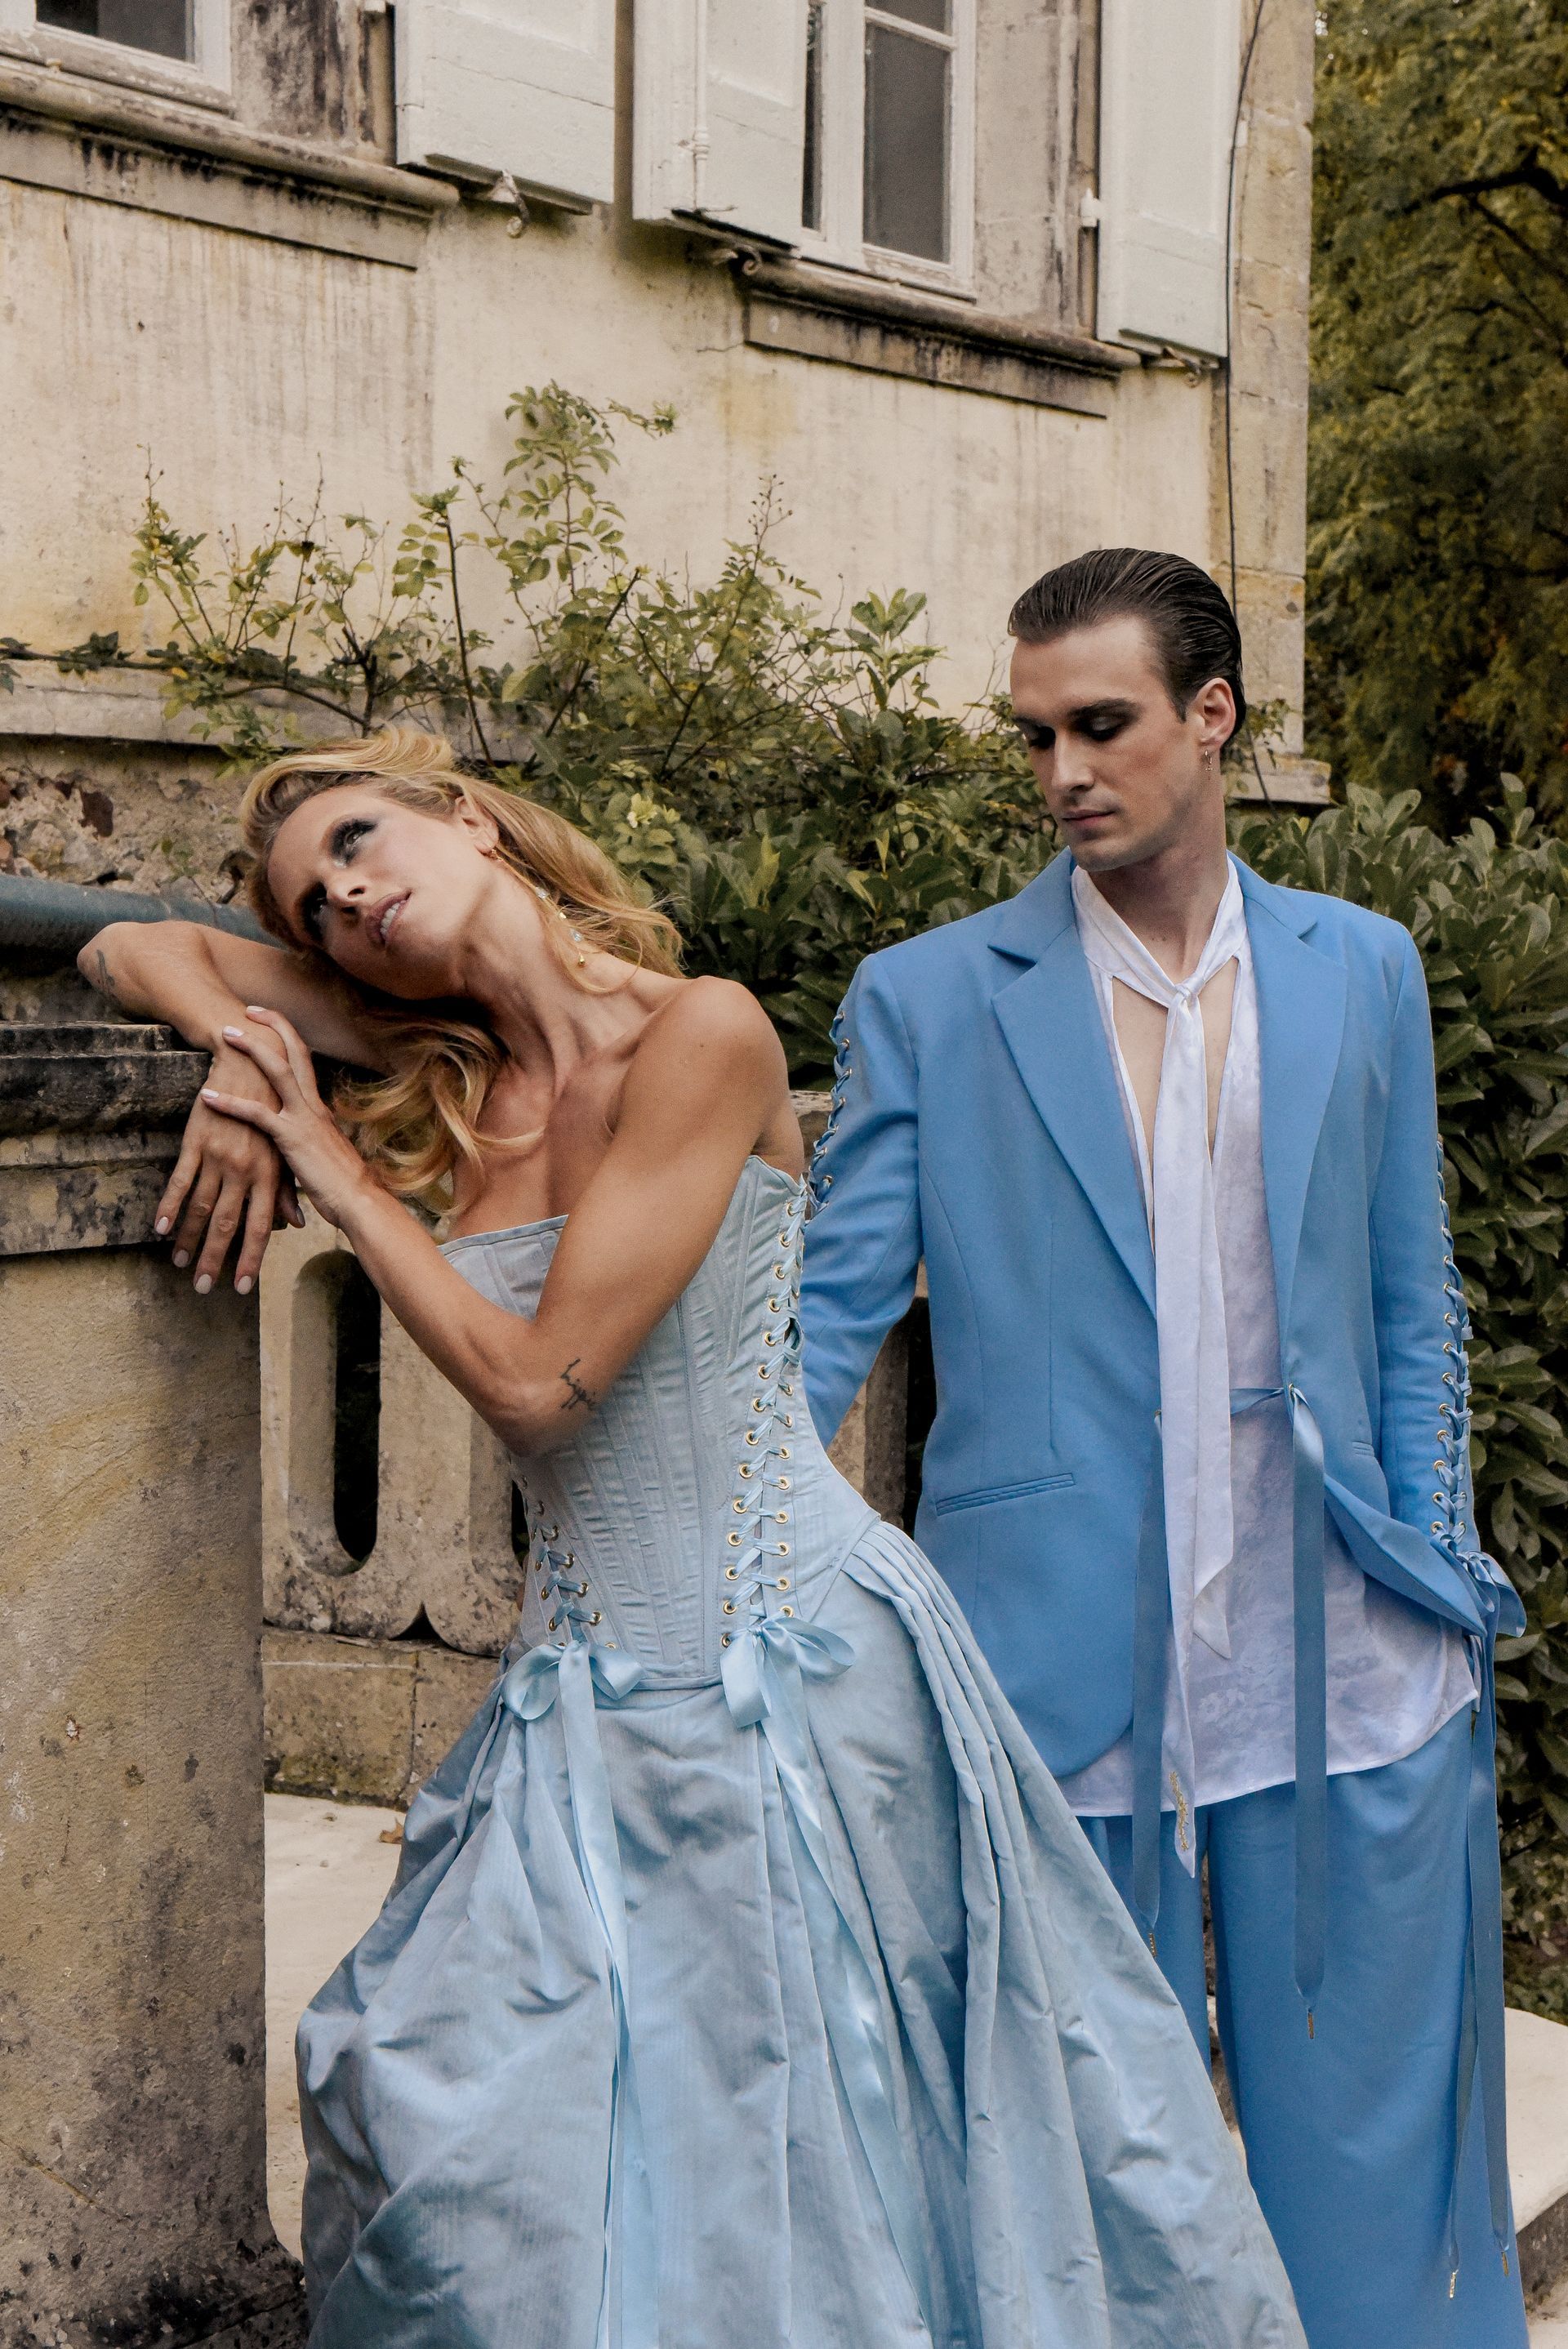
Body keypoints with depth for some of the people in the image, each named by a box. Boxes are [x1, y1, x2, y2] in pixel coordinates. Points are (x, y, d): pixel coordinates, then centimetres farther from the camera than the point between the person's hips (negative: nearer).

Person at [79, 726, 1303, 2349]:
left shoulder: (702, 1035, -13)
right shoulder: (455, 1068, 4)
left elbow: (537, 1379, -18)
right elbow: (136, 950, 15)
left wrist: (325, 1156, -8)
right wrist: (240, 1055, -8)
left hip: (791, 1663, -5)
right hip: (584, 1686, 5)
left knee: (799, 2134, 7)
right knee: (444, 2127, 2)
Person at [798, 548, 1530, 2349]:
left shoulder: (1362, 972, 9)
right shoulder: (925, 1001, 1)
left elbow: (1410, 1311, 13)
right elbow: (829, 1309, 0)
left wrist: (1439, 1583, 7)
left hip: (1341, 1679, 2)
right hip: (1058, 1675, -1)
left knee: (1374, 2161, 11)